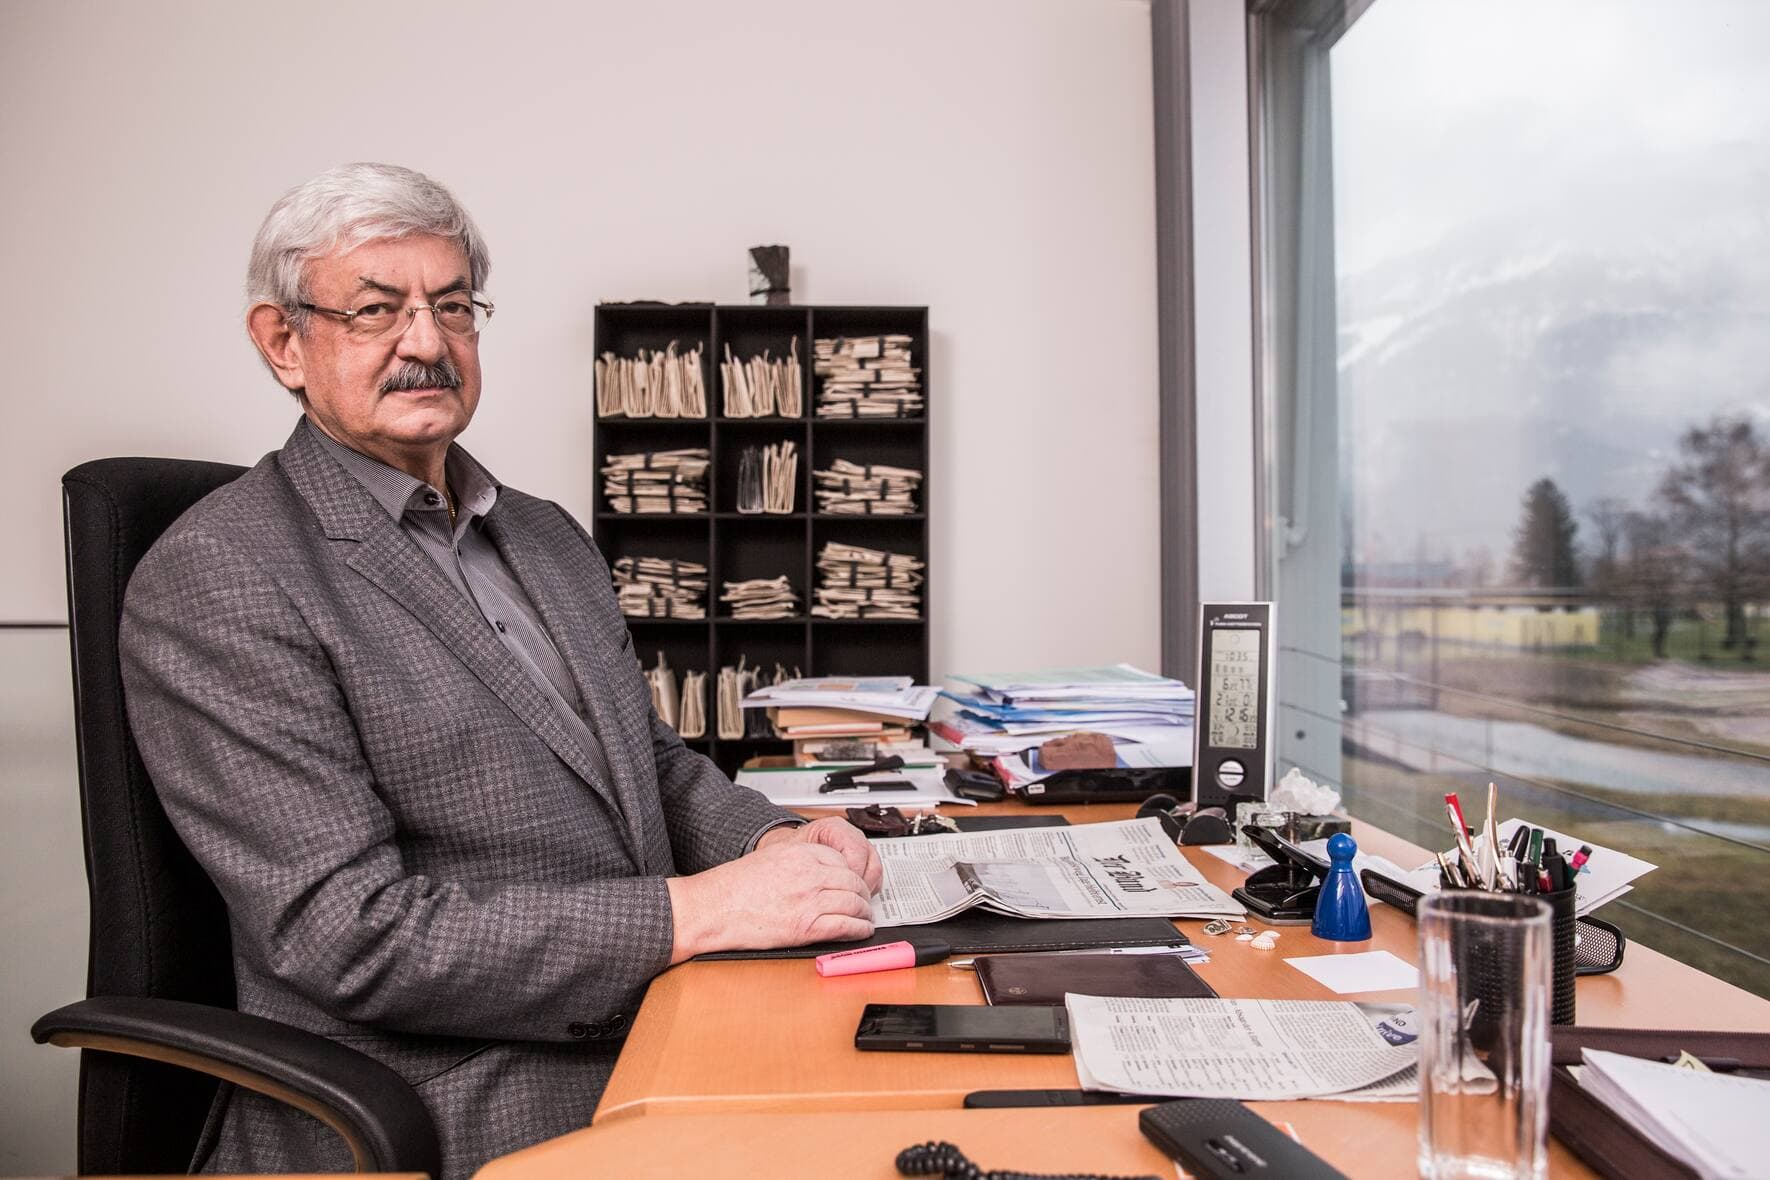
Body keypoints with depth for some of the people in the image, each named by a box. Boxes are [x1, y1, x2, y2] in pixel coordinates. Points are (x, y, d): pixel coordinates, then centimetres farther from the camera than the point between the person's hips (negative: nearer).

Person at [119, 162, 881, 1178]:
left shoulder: (549, 537, 14)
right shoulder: (215, 580, -11)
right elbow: (351, 936, -18)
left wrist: (770, 840, -3)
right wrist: (696, 911, -21)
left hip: (641, 1040, 7)